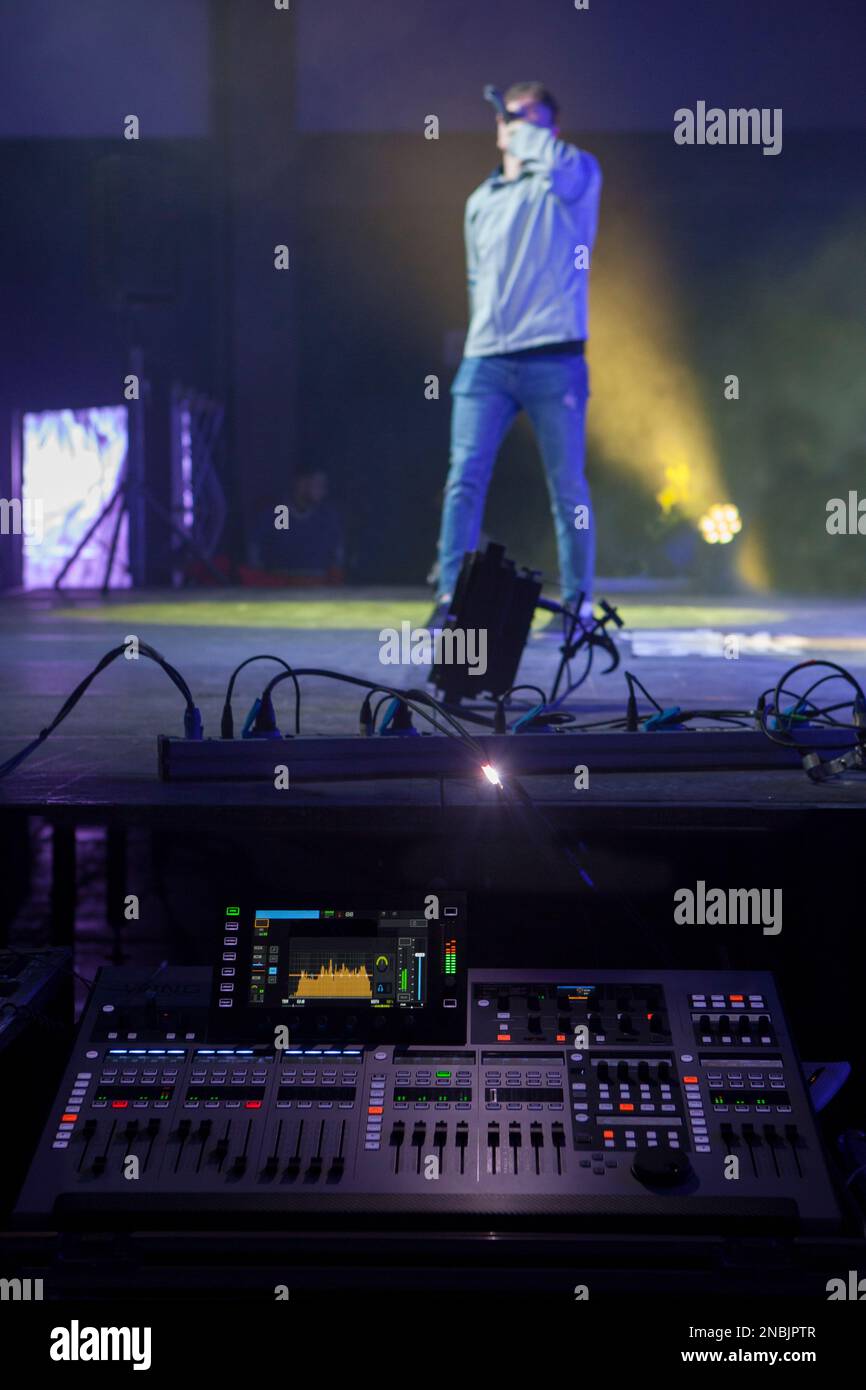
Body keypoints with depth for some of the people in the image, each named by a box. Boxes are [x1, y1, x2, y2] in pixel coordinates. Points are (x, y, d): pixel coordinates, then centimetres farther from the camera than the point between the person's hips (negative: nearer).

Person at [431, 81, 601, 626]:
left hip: (553, 360, -4)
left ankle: (578, 600, 10)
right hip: (485, 358, 4)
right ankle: (451, 595, -6)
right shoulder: (480, 201, 21)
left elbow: (555, 163, -18)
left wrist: (530, 130, -1)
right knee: (465, 477, -7)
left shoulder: (578, 175, 7)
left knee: (568, 485, 1)